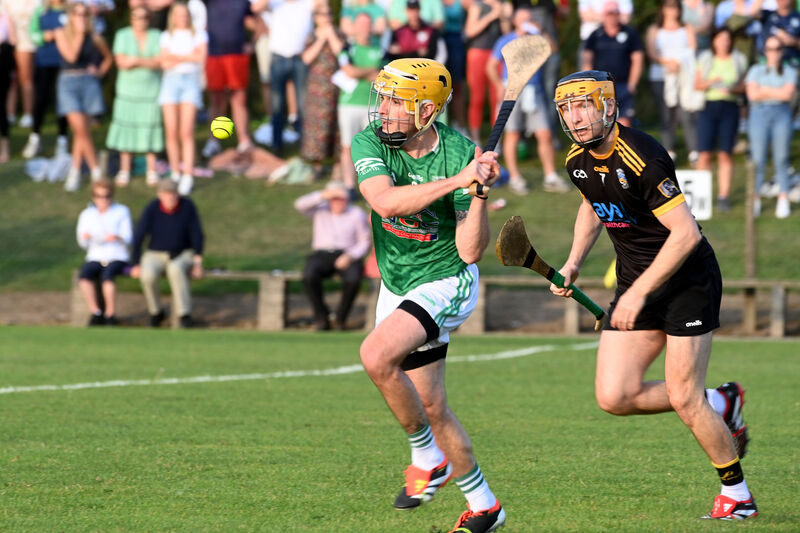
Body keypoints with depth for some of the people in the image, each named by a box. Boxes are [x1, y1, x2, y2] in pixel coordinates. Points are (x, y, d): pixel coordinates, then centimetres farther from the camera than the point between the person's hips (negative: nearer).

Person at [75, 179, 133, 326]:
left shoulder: (121, 212, 7)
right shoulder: (87, 214, 13)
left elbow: (128, 239, -1)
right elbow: (83, 244, 8)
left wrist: (118, 238, -24)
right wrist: (85, 238, -17)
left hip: (117, 258, -2)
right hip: (95, 258, 3)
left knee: (107, 275, -37)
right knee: (84, 275, -32)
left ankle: (111, 316, -26)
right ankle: (96, 313, -25)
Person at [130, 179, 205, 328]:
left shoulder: (188, 206, -12)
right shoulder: (151, 209, -13)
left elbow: (197, 236, -7)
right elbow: (138, 237, -9)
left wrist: (198, 263, -13)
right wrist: (135, 264, -12)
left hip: (182, 254, -1)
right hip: (155, 254, 1)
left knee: (176, 270, -38)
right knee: (148, 275, -33)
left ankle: (185, 315, -34)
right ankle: (156, 312, -8)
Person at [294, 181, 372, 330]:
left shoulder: (357, 214, 9)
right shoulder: (320, 211, 14)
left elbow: (365, 242, 5)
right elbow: (300, 205, -4)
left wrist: (350, 256, -14)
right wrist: (323, 196, -15)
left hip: (347, 256, -1)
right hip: (322, 255, 1)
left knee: (353, 280, -35)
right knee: (309, 276, -33)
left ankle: (341, 318, -15)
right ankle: (321, 317, -18)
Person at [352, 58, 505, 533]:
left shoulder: (461, 154, -19)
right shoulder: (369, 143, -12)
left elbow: (471, 251, -20)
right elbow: (385, 201, -32)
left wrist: (480, 192, -33)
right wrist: (456, 181, -37)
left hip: (447, 282, -5)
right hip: (398, 284, 5)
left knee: (377, 355, -29)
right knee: (429, 407, 9)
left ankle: (429, 458, -8)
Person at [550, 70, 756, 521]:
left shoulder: (643, 158, -25)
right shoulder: (578, 162, 1)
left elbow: (686, 233, -27)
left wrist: (638, 293, -26)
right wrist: (574, 263, 11)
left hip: (688, 281, -7)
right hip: (635, 285, 8)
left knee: (683, 399, -9)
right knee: (614, 397, -4)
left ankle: (737, 495, 11)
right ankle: (720, 404, 19)